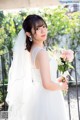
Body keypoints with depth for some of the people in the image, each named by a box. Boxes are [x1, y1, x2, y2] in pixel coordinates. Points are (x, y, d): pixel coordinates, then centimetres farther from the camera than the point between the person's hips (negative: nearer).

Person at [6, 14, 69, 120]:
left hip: (38, 98, 9)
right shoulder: (41, 52, -21)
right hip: (47, 101, -9)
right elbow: (47, 84, -26)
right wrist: (61, 86, -8)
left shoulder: (32, 50, 5)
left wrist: (56, 80, 15)